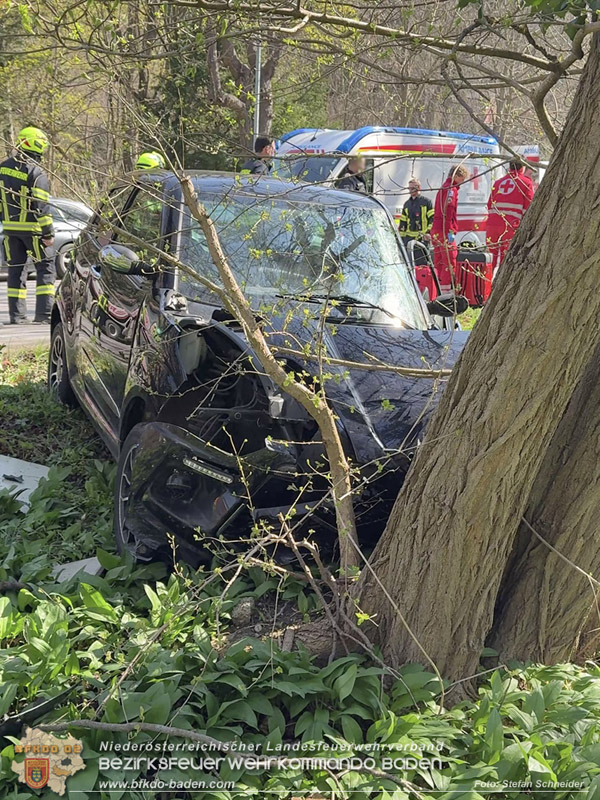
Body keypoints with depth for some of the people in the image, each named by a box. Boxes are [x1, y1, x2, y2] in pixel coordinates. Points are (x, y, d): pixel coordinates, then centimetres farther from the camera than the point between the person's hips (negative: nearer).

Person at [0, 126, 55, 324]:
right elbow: (42, 206, -18)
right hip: (32, 228, -6)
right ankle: (44, 314, -3)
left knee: (16, 269, 13)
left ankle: (16, 314, 11)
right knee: (45, 269, 3)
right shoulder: (36, 173, -15)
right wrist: (48, 233, -14)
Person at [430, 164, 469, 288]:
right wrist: (451, 231, -23)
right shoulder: (451, 189, -10)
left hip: (436, 230, 10)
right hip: (445, 231, -10)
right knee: (450, 262, -9)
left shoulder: (444, 188, 22)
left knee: (439, 262, 12)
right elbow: (448, 211, -20)